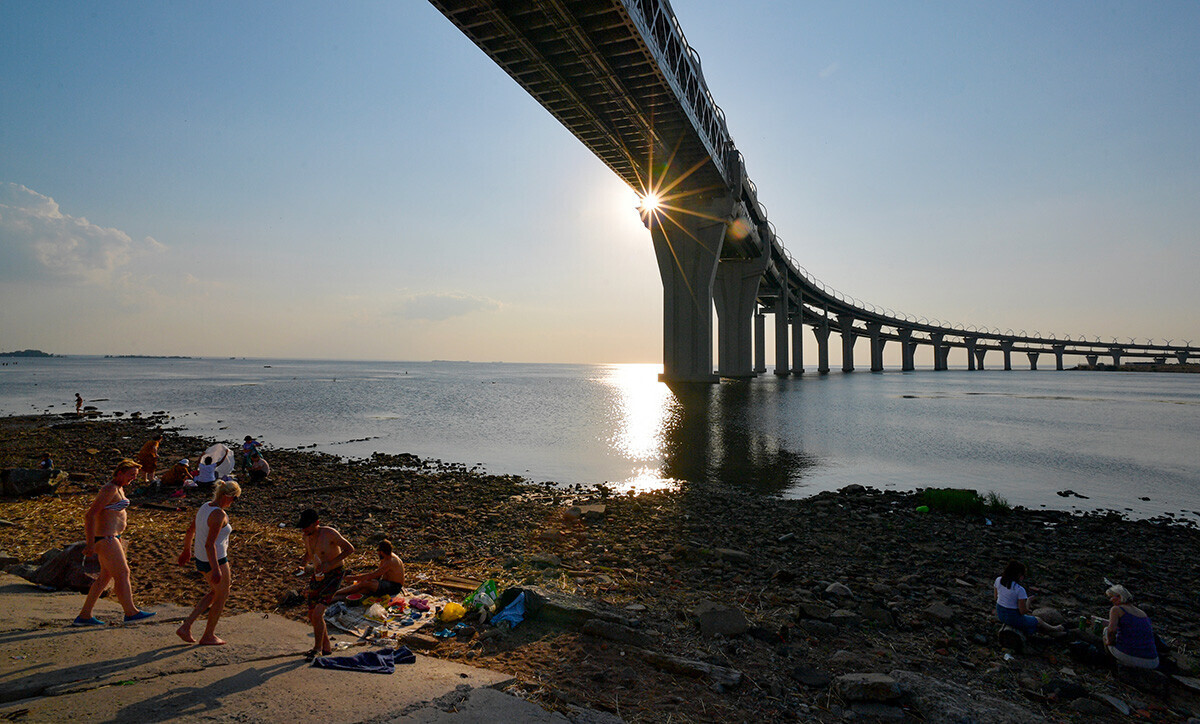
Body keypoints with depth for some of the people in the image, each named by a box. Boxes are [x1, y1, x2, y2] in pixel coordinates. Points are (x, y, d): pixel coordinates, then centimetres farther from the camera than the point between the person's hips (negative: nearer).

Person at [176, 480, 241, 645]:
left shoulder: (205, 507, 2)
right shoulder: (219, 514, -26)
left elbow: (190, 531, 14)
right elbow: (209, 545, -28)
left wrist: (186, 550, 29)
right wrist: (216, 570, -25)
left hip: (201, 558, 9)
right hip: (216, 561, -9)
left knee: (215, 592, 25)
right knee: (222, 596, 11)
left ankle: (186, 626, 21)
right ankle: (208, 636, 24)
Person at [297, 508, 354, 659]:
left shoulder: (329, 533, -20)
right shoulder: (307, 537, 1)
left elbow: (350, 549, -17)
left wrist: (329, 564, -22)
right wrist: (307, 559, -3)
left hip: (334, 575, -8)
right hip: (318, 576, 8)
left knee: (317, 613, -17)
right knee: (312, 615, 12)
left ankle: (317, 649, 2)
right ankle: (326, 648, 28)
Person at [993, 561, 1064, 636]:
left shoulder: (998, 580, -10)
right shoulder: (1020, 590, -28)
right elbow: (1023, 611, -20)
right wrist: (1028, 601, -4)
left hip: (1000, 614, 6)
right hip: (1013, 618, -6)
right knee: (1038, 621, 26)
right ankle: (1054, 629, 52)